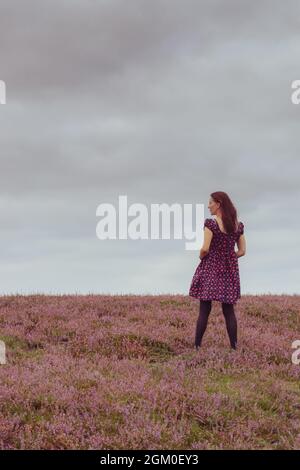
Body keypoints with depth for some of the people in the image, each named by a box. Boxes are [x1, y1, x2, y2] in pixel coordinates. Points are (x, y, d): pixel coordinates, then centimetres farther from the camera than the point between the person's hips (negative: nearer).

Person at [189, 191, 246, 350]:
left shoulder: (211, 223, -12)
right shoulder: (238, 225, 4)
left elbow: (205, 249, -17)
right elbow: (242, 251, 5)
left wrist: (201, 257, 3)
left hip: (210, 267, -4)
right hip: (230, 270, 4)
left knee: (204, 310, 0)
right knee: (229, 310, 9)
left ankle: (197, 346, 0)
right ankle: (234, 346, 7)